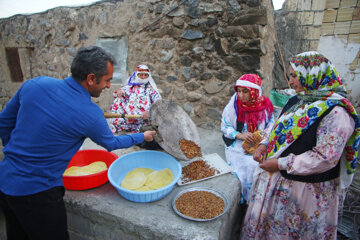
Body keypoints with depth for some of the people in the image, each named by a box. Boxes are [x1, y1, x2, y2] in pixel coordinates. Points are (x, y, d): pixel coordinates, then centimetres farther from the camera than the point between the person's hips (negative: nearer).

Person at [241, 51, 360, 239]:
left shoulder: (336, 112, -22)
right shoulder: (298, 100, 4)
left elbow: (326, 158, -26)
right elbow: (279, 126, 16)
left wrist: (281, 164, -22)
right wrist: (264, 144, -2)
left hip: (305, 189, -7)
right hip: (276, 180, 7)